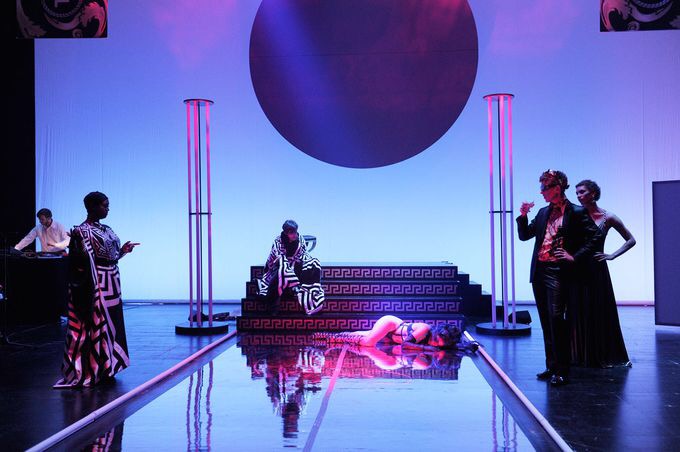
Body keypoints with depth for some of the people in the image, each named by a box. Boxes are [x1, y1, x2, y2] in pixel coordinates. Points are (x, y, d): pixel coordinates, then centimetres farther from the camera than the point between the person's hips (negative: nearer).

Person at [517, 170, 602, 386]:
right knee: (546, 322, 11)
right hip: (539, 271, 7)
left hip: (559, 273, -7)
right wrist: (523, 216, 3)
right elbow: (524, 236, 18)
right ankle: (552, 367, 20)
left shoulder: (577, 213, -4)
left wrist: (575, 257, -13)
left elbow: (596, 237, -9)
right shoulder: (543, 213, 15)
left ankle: (561, 371, -4)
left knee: (556, 319, -11)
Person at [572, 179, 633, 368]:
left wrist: (611, 256, -4)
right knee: (578, 314, 4)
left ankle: (603, 356, 15)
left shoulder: (607, 218, -2)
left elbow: (631, 240, 5)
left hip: (596, 270, -2)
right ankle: (580, 356, 14)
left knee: (600, 313, 4)